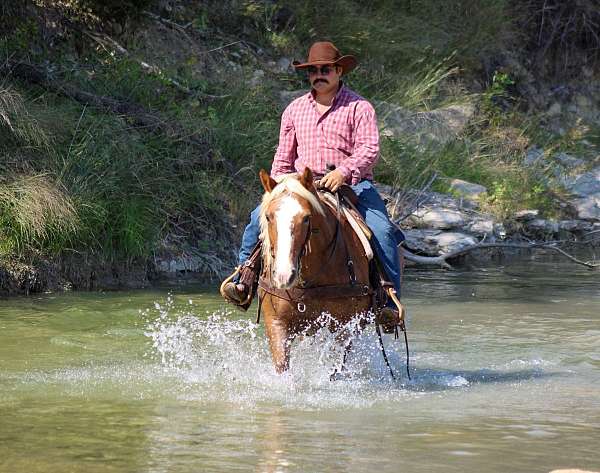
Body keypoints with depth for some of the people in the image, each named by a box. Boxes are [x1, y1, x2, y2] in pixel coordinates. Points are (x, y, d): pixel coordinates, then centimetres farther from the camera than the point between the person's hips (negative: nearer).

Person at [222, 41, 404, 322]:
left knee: (381, 231, -27)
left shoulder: (358, 107, 2)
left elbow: (370, 149, -11)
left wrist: (344, 171, -28)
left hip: (351, 185, -3)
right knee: (260, 217, -18)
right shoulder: (295, 110, 16)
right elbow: (283, 158, 21)